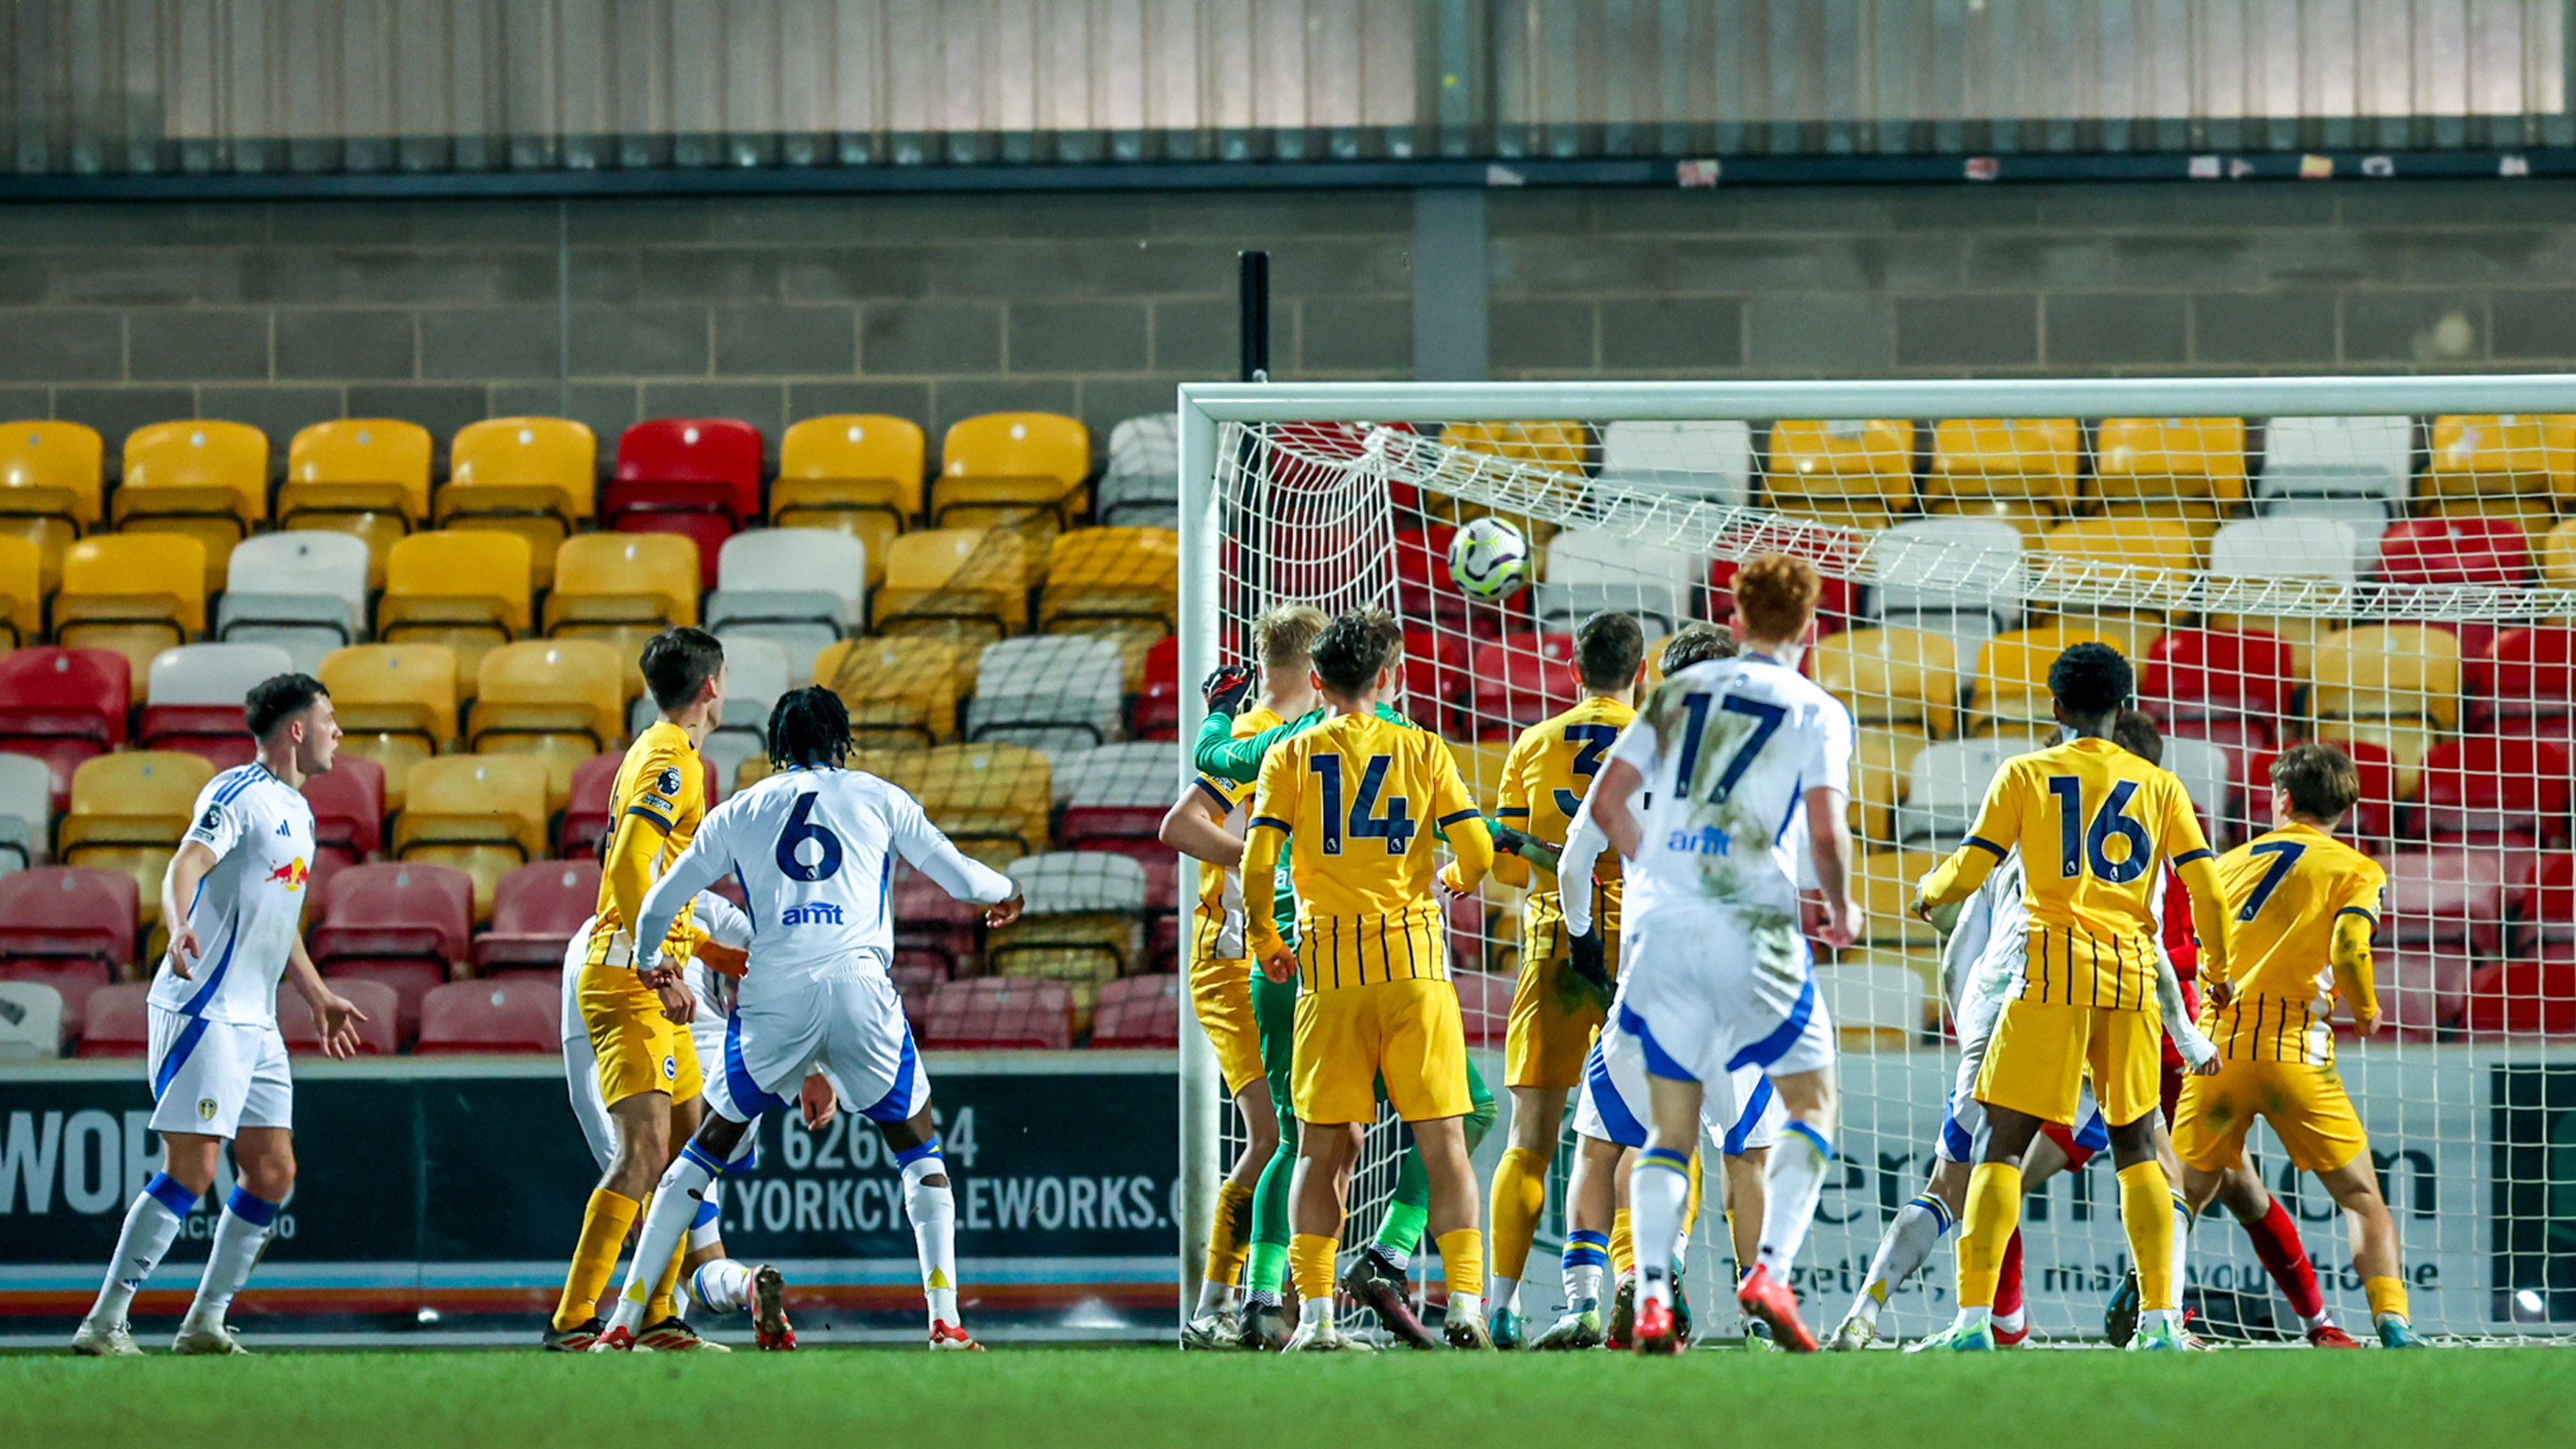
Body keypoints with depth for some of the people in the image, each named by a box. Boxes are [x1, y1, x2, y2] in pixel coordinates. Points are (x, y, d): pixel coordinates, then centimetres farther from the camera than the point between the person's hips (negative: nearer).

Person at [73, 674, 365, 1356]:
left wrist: (319, 996, 34)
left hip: (255, 1020, 9)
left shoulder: (297, 809, 18)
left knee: (273, 1173, 5)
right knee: (192, 1171, -14)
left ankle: (205, 1323, 12)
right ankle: (104, 1323, -10)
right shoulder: (239, 794, -10)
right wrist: (180, 926, -46)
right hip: (203, 1011, -9)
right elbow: (186, 865, -27)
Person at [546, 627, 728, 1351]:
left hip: (651, 983, 11)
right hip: (631, 984, -11)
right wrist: (662, 971, -28)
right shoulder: (671, 761, -12)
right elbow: (630, 868, -24)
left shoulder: (659, 754, 20)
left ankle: (660, 1317, 15)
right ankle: (573, 1319, -21)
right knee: (645, 1148, -17)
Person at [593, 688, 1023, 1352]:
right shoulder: (877, 798, 15)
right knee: (919, 1148, 15)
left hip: (772, 992, 1)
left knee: (709, 1146, 14)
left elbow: (658, 906, 22)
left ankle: (625, 1320, 8)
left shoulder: (738, 812, 18)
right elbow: (960, 875, 17)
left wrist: (652, 960, 44)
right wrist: (1004, 892, 41)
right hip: (859, 984, -1)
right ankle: (945, 1321, 0)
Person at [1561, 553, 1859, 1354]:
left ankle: (1651, 1296, -6)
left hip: (1662, 923, 3)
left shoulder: (1677, 691, 13)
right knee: (1811, 1100, 11)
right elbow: (1825, 832, -9)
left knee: (1670, 1122, 9)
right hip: (1754, 928, -3)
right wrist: (1841, 910, 9)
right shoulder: (1817, 712, 1)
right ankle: (1771, 1271, -7)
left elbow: (1608, 804, 11)